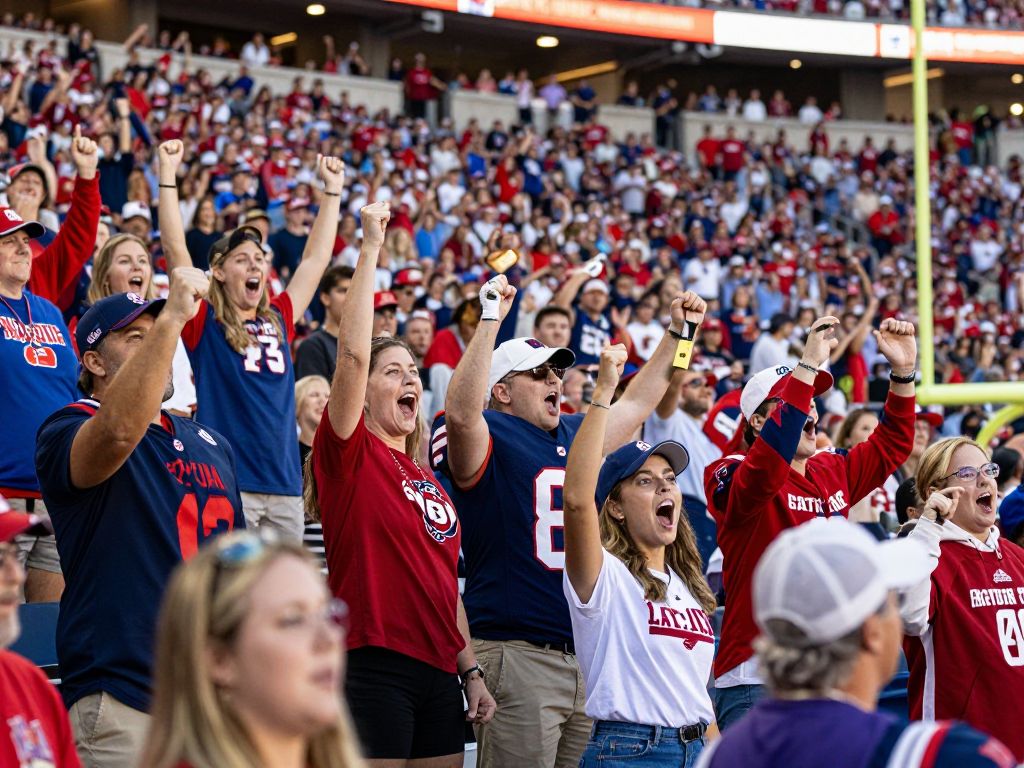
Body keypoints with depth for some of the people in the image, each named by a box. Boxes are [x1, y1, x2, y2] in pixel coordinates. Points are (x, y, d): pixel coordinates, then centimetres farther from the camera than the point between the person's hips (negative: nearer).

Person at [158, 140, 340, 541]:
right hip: (226, 483, -5)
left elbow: (316, 257, 21)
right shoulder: (204, 323, 2)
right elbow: (175, 248, -6)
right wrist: (167, 174, -10)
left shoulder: (279, 320, 14)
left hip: (285, 485, 5)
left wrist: (332, 188, 22)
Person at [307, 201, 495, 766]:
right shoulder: (349, 454, -2)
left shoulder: (429, 480, 18)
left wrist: (471, 671, 14)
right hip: (375, 669, -7)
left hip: (439, 674, 7)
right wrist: (371, 247, -15)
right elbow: (352, 353, -16)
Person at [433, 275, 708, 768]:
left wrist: (678, 332, 34)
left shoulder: (576, 435, 20)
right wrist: (491, 319, -27)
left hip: (587, 653, 8)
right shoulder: (491, 439, -4)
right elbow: (461, 412, -26)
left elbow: (637, 402, 34)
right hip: (517, 656, -7)